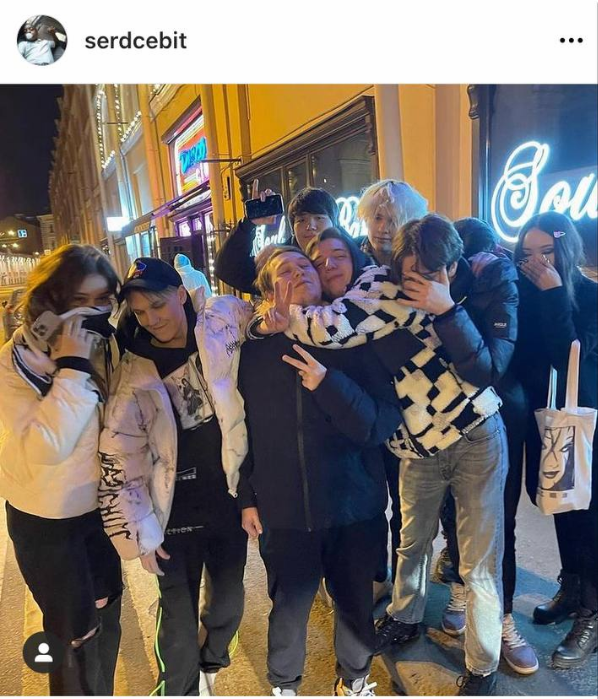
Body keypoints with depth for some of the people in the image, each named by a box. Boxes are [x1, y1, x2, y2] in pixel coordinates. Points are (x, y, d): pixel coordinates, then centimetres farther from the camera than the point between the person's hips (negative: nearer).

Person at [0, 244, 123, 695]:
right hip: (47, 522, -5)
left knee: (106, 623, 23)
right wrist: (71, 365, -32)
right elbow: (47, 447, -32)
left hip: (101, 507, 5)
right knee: (75, 633, 14)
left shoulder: (106, 344, -5)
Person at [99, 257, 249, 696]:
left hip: (229, 499, 2)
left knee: (229, 598, 21)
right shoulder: (134, 374, -10)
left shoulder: (225, 323, -9)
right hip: (175, 513, -2)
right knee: (179, 614, 11)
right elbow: (119, 458, -7)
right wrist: (138, 533, -7)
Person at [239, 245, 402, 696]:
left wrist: (328, 384, -25)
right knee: (289, 606, 16)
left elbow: (384, 423, -13)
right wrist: (247, 497, 4)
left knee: (356, 602, 17)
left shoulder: (353, 341, -6)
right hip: (284, 508, 0)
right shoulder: (256, 352, -3)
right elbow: (245, 430, 2)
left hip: (354, 505, 0)